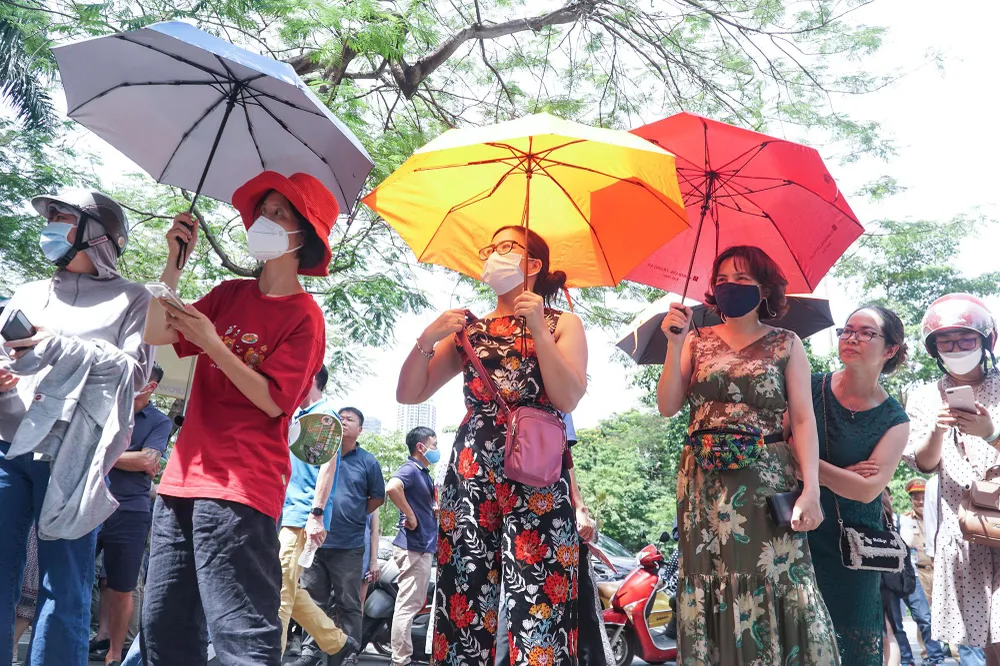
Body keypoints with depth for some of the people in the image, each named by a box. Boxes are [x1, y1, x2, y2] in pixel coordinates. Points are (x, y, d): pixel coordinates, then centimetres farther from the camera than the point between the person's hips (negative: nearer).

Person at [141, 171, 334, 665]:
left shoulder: (304, 315, -4)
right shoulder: (231, 294, 14)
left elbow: (273, 400, -10)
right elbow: (156, 335, 8)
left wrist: (212, 342, -15)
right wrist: (175, 262, 1)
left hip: (240, 488, -7)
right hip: (184, 476, 7)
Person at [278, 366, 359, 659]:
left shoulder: (324, 413, -6)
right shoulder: (300, 417, 21)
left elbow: (328, 463, -15)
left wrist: (316, 513, -22)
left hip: (301, 517, -10)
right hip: (286, 514, 10)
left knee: (279, 593, -12)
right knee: (289, 590, 12)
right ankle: (335, 641, 22)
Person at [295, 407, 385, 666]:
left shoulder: (368, 462, 2)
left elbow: (378, 498, 12)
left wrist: (354, 516, 8)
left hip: (349, 546, -2)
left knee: (348, 605, 3)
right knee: (314, 601, 12)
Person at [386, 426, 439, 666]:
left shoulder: (424, 473, 16)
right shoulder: (410, 469, -13)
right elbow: (392, 487, -34)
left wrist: (436, 511, 7)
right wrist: (410, 517, -25)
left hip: (423, 546, 10)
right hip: (413, 547, -10)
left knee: (413, 604, 16)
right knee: (408, 605, -6)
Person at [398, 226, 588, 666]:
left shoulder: (562, 324, 10)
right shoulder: (469, 329, 18)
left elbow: (568, 400, -7)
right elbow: (409, 394, 11)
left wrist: (538, 328, -11)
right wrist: (428, 339, -3)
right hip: (469, 473, 3)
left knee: (537, 601, -9)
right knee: (463, 600, -1)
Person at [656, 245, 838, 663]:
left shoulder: (786, 344, 4)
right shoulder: (698, 341, 9)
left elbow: (803, 419, -2)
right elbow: (667, 407, 2)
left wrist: (811, 489, -12)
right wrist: (674, 343, -7)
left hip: (768, 481, -2)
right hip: (705, 484, 2)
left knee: (774, 586, -4)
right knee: (711, 590, 4)